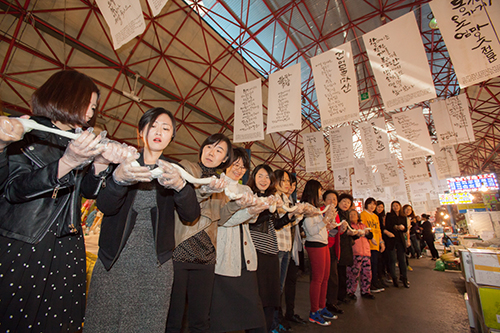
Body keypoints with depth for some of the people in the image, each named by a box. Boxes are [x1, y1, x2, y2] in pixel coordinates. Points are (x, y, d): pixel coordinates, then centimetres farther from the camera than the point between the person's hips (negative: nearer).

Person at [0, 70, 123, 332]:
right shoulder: (27, 132, -4)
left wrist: (101, 163, -13)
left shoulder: (81, 141, 10)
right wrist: (67, 163, -28)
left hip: (66, 247, 4)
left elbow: (88, 191, 6)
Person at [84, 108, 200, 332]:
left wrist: (179, 185, -28)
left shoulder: (175, 171, 4)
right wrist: (118, 179, -30)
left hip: (156, 266, 1)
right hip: (114, 262, 0)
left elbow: (191, 215, -8)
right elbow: (104, 206, -9)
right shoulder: (122, 161, 3)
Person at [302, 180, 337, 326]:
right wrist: (326, 220, -20)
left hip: (323, 244, 9)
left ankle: (322, 308, 28)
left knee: (325, 278, 15)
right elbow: (311, 231, -19)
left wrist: (330, 219, 9)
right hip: (315, 245, -9)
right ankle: (314, 313, 14)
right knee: (317, 279, 0)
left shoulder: (315, 207, 14)